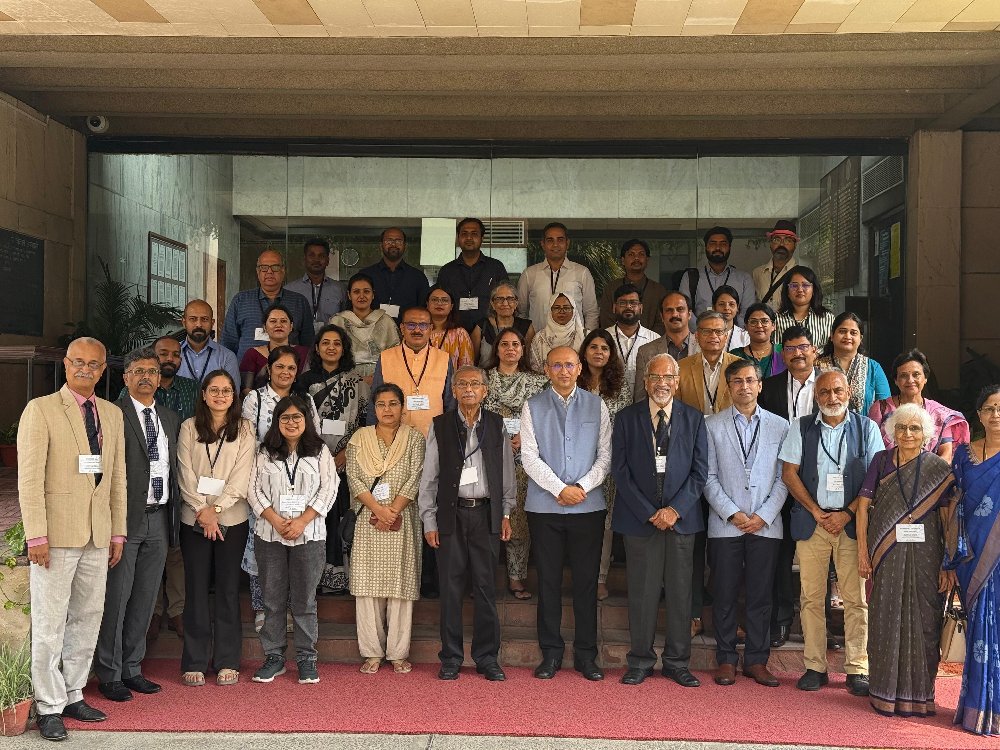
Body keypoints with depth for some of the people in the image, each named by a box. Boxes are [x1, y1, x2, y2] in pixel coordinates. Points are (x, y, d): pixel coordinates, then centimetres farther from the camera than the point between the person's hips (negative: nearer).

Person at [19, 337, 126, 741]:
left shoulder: (112, 414, 12)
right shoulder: (40, 410, -5)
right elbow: (29, 478, -9)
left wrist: (118, 532, 11)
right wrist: (36, 536, -14)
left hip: (98, 536, 5)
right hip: (56, 534, -5)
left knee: (87, 618, 11)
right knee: (49, 623, 1)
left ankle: (72, 695, 23)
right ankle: (49, 707, 10)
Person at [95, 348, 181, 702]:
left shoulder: (170, 418, 15)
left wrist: (173, 512, 9)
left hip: (159, 518, 6)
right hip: (126, 517, -6)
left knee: (145, 598, 12)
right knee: (116, 598, -1)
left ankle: (132, 669, 23)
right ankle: (109, 675, 10)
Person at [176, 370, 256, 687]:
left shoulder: (244, 430, 4)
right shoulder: (189, 428, 6)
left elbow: (242, 477, -3)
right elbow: (186, 474, -1)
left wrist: (216, 508, -12)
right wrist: (202, 510, -11)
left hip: (232, 519, 0)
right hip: (194, 519, 0)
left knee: (228, 589, 3)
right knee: (196, 589, 2)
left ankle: (227, 662, 10)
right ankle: (194, 663, 9)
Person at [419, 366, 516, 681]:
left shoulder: (496, 426, 7)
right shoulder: (440, 426, 3)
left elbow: (507, 473, 10)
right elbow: (429, 477, 4)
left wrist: (506, 514, 6)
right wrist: (429, 521, 0)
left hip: (487, 514, 1)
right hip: (451, 515, -1)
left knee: (486, 587, 4)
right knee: (451, 587, 2)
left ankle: (487, 657, 14)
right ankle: (451, 658, 13)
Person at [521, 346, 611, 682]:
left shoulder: (596, 406, 7)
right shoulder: (532, 407, 4)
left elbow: (605, 456, 3)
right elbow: (530, 457, -3)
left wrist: (583, 487, -11)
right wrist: (560, 489, -13)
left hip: (589, 505, 0)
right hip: (545, 506, 0)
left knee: (586, 581, 4)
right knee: (549, 581, 5)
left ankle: (586, 654, 13)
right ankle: (551, 653, 14)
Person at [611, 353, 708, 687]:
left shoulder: (693, 419, 7)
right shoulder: (627, 418, 3)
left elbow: (700, 471, 3)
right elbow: (620, 470, -1)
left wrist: (675, 509, -9)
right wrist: (649, 513, -8)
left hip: (681, 517, 1)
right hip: (639, 518, -1)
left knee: (680, 592, 5)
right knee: (642, 592, 2)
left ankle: (677, 662, 16)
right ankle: (640, 661, 15)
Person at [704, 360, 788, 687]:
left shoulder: (780, 427, 7)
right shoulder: (712, 425, 5)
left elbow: (783, 478, 3)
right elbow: (708, 477, 0)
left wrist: (764, 516, -7)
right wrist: (732, 513, -8)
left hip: (766, 524, 1)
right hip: (725, 524, -1)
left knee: (761, 596, 5)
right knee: (725, 595, 2)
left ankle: (757, 660, 14)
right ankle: (726, 659, 12)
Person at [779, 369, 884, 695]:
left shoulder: (867, 428, 5)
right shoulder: (801, 428, 8)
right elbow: (789, 473, 4)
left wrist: (847, 514, -8)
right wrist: (817, 512, -4)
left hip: (852, 522, -1)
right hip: (811, 521, 1)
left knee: (856, 598, -2)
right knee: (811, 597, 2)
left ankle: (857, 669, 5)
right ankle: (815, 667, 9)